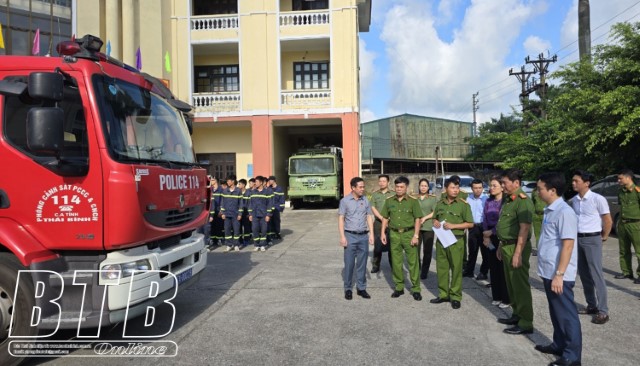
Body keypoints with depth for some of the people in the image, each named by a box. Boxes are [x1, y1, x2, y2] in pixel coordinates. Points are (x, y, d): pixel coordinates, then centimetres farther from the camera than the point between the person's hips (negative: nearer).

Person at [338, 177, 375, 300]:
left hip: (363, 236, 3)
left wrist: (371, 234, 1)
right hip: (350, 236, -3)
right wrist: (342, 236, -11)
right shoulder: (345, 201, -3)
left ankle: (361, 288, 18)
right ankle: (348, 289, 13)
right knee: (349, 263, 2)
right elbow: (341, 219, -4)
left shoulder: (366, 201, 6)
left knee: (362, 264, 8)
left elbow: (369, 217, 9)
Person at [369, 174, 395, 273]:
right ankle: (375, 265, 11)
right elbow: (373, 208, 1)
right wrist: (382, 218, -12)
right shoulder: (374, 194, 9)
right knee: (377, 244, 3)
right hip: (378, 222, 1)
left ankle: (393, 265, 11)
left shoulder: (393, 194, 6)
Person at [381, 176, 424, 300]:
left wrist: (416, 235, -8)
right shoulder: (389, 201, 7)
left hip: (409, 233, -2)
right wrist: (382, 233, 4)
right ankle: (399, 287, 22)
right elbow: (385, 218, 12)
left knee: (413, 262, 0)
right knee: (396, 262, 9)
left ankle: (416, 289, 10)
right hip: (394, 234, 3)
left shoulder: (413, 201, 0)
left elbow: (417, 219, -1)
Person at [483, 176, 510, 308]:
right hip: (490, 237, 6)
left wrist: (491, 232, -11)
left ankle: (506, 299, 11)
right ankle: (496, 296, 22)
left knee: (503, 268, 0)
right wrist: (486, 236, -1)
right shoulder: (488, 202, 8)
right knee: (493, 267, 11)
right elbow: (485, 219, 9)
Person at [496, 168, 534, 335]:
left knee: (520, 285, -2)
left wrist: (518, 253, -24)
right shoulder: (508, 199, 13)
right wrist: (501, 246, 19)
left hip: (517, 247, -10)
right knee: (511, 283, 17)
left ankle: (526, 323, 7)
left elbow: (524, 229, -22)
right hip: (506, 246, 10)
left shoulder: (522, 201, -17)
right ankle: (517, 315, 30)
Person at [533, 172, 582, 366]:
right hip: (549, 272, 9)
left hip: (559, 275, -9)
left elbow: (568, 245, -22)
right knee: (556, 313, 20)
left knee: (566, 314, 3)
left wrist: (559, 274, -23)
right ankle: (559, 345, 34)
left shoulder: (564, 212, -19)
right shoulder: (550, 211, 10)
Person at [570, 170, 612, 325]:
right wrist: (575, 235, 14)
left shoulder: (597, 199, -13)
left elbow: (608, 221, -8)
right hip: (578, 239, 6)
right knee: (584, 274, 12)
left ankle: (603, 311, 4)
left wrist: (604, 237, 1)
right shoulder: (574, 200, 5)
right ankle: (591, 305, 24)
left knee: (596, 275, -3)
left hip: (592, 240, -6)